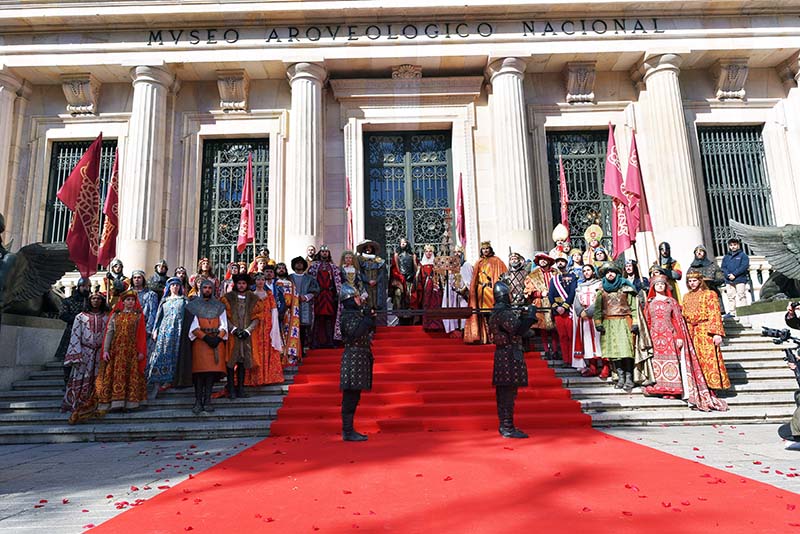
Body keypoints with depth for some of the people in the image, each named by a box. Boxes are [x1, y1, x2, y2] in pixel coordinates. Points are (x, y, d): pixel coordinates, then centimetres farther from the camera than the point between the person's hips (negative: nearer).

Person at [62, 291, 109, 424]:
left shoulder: (106, 317, 8)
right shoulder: (80, 317, 6)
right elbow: (75, 336, 1)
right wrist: (76, 354, -8)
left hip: (100, 353, 1)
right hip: (84, 352, -1)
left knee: (96, 381, 0)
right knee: (80, 380, -4)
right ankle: (76, 407, 0)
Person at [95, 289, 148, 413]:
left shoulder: (138, 316, 6)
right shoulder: (115, 315, 8)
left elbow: (142, 334, 2)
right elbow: (109, 332, 3)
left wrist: (141, 351, -5)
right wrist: (105, 350, -6)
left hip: (131, 350, -1)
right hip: (116, 350, 1)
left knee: (131, 375, 0)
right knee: (115, 375, -2)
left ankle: (130, 402, 5)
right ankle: (115, 402, 2)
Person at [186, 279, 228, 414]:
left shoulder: (219, 306, 14)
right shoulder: (194, 305, 8)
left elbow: (223, 325, 8)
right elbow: (193, 326, -1)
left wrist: (218, 338, -10)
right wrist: (206, 337, -14)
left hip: (217, 341, 2)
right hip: (200, 341, -2)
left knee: (213, 369, -5)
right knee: (200, 370, -9)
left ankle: (207, 400, -2)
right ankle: (198, 401, -7)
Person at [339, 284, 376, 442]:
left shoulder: (357, 313, 17)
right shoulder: (348, 316, -13)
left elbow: (367, 331, 24)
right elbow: (354, 333, -27)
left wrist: (370, 318, 9)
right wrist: (368, 319, -21)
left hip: (360, 357, 10)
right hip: (354, 357, -10)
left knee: (353, 396, 13)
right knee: (350, 396, -6)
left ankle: (348, 429, 19)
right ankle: (348, 432, -1)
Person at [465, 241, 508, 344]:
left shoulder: (496, 261, 7)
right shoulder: (479, 262, 17)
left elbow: (503, 274, 1)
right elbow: (474, 278, 16)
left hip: (492, 289, -3)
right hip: (481, 290, 3)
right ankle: (484, 337, 3)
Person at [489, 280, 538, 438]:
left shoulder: (496, 312, 16)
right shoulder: (504, 313, -16)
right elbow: (518, 330, -26)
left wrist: (524, 316, 12)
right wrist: (530, 314, -15)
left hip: (502, 355, 10)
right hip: (510, 356, -10)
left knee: (503, 392, 12)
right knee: (509, 393, -7)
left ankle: (504, 426, 19)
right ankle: (508, 428, -3)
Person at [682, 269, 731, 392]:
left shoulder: (709, 294, 1)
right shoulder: (686, 297, 18)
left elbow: (715, 315, -6)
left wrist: (717, 333, -15)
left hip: (705, 332, -5)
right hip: (690, 332, 5)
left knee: (708, 358, -7)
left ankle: (710, 386, -3)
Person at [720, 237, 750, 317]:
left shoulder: (743, 255, 4)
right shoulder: (726, 257, 17)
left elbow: (744, 266, -7)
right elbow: (723, 268, 9)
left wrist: (734, 274, -14)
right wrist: (728, 275, -10)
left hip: (740, 279, -4)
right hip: (729, 280, 4)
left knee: (741, 296, -5)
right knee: (730, 296, 5)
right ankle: (732, 312, 9)